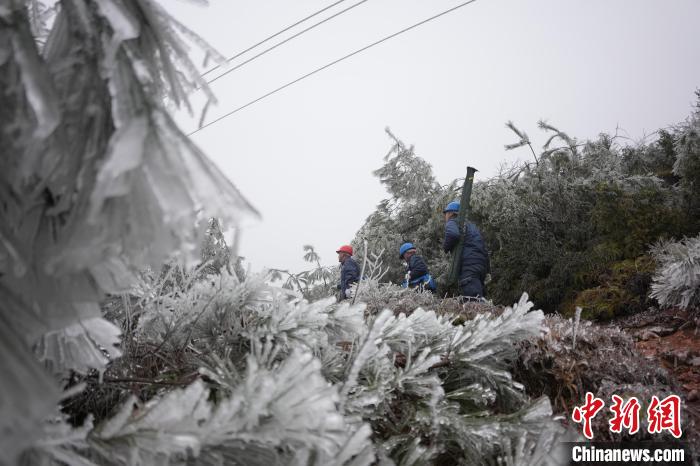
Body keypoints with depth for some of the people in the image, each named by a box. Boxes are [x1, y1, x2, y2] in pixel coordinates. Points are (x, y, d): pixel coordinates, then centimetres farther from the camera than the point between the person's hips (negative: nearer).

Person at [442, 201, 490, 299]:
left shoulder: (452, 222, 6)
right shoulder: (470, 224, 32)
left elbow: (452, 235, -20)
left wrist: (446, 247, -2)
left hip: (469, 266, -9)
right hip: (482, 264, 9)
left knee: (472, 300, -20)